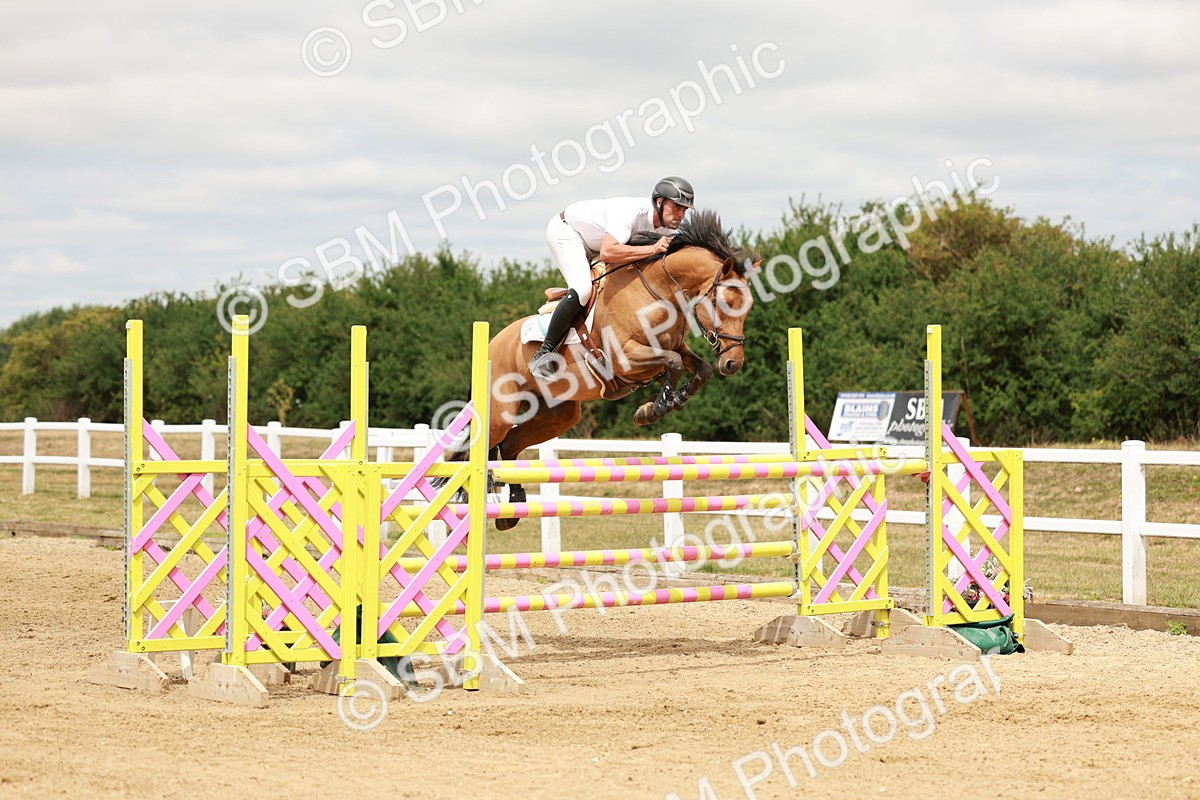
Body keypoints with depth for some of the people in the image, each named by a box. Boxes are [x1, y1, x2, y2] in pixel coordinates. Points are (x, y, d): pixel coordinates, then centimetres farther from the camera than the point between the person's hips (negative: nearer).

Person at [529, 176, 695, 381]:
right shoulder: (631, 211, -37)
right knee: (582, 289, -27)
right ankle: (543, 355, -23)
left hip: (591, 245, 9)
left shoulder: (668, 229, -12)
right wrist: (652, 249, -47)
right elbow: (607, 253, -50)